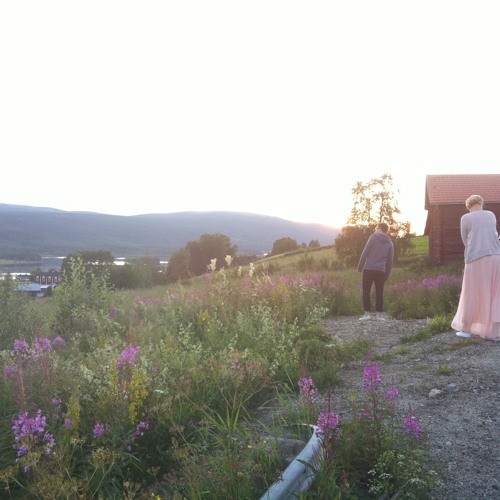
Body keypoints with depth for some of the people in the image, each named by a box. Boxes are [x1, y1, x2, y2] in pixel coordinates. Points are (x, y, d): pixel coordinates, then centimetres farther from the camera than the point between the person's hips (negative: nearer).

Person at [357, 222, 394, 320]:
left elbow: (365, 253, -7)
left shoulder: (373, 237, -1)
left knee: (366, 292, 3)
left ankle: (367, 313, -2)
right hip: (381, 271, 4)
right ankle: (379, 314, 6)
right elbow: (390, 261, 11)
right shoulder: (390, 243, 12)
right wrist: (386, 275, 15)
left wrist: (360, 267, -1)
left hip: (369, 269, -4)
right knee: (379, 293, 8)